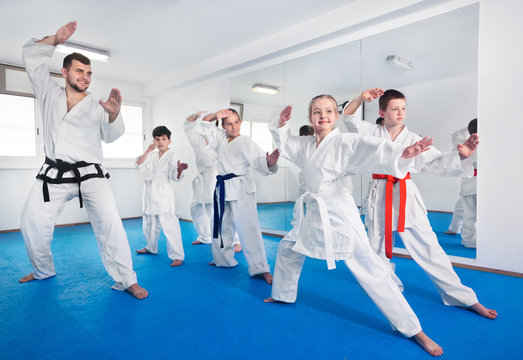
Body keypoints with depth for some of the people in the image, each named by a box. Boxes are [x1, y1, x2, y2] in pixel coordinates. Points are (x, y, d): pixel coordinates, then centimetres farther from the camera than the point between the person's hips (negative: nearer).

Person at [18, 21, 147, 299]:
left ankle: (126, 280, -10)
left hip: (90, 174, -3)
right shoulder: (49, 94, 12)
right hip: (54, 174, 3)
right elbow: (32, 55, 12)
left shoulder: (96, 106, 4)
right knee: (32, 223, 5)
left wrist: (114, 114, -28)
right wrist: (55, 39, -3)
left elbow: (111, 135, -7)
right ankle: (43, 271, 31)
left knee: (109, 223, -17)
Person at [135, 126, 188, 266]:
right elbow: (140, 165, 5)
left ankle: (177, 256, -8)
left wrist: (180, 169, -36)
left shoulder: (171, 155, -7)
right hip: (150, 194, 7)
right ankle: (151, 248, 45)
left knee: (170, 225, -14)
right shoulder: (152, 155, 12)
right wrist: (147, 151, -3)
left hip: (164, 194, -7)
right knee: (149, 223, 22)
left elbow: (174, 177, -15)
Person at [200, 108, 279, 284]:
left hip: (241, 188, -7)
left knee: (248, 228, -12)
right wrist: (215, 115, -6)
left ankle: (260, 268, -7)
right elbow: (205, 122, 16)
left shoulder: (245, 142, -9)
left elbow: (259, 161, -20)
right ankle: (223, 259, 36)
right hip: (223, 189, 7)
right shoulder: (220, 138, 10)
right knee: (221, 227, 18)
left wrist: (270, 161, -43)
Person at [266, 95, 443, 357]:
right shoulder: (306, 144, 7)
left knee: (371, 271, -7)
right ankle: (282, 295, 47)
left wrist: (402, 153, -48)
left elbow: (372, 149, -29)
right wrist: (282, 124, 2)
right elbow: (285, 143, 22)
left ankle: (414, 330, 7)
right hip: (314, 214, 7)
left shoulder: (345, 142, -13)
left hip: (339, 214, -7)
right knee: (287, 248, 20)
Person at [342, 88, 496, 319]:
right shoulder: (373, 133, 5)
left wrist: (461, 155, -17)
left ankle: (465, 299, 15)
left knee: (429, 249, 0)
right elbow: (348, 116, 5)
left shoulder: (414, 139, 3)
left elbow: (438, 163, 0)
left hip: (406, 198, -1)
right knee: (377, 250, 12)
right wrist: (362, 98, -10)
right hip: (380, 197, 1)